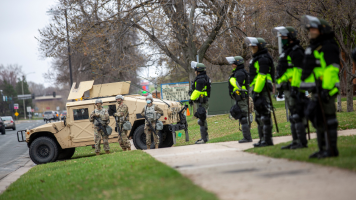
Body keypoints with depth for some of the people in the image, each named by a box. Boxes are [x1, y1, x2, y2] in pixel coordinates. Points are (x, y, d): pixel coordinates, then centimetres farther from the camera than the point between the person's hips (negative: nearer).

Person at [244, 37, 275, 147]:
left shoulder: (263, 59, -12)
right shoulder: (257, 58, 22)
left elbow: (262, 76, -20)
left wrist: (257, 92, -23)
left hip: (262, 90, -11)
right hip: (257, 89, 11)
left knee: (264, 114, -10)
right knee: (259, 115, 13)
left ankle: (267, 139, -10)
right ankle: (263, 139, 18)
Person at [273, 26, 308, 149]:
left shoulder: (296, 52, -11)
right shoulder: (285, 52, 21)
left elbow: (298, 71, -20)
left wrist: (295, 88, -25)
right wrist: (280, 88, 25)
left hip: (294, 88, -11)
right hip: (287, 88, 11)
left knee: (297, 115, -11)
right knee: (293, 116, 11)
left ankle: (302, 142, -11)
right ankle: (295, 141, 15)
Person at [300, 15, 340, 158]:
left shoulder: (328, 47, -10)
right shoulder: (313, 48, 22)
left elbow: (331, 69, -19)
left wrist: (326, 88, -26)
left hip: (325, 89, -11)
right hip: (316, 91, 11)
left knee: (327, 118, -9)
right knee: (316, 118, 12)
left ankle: (331, 149, -5)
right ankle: (323, 149, 18)